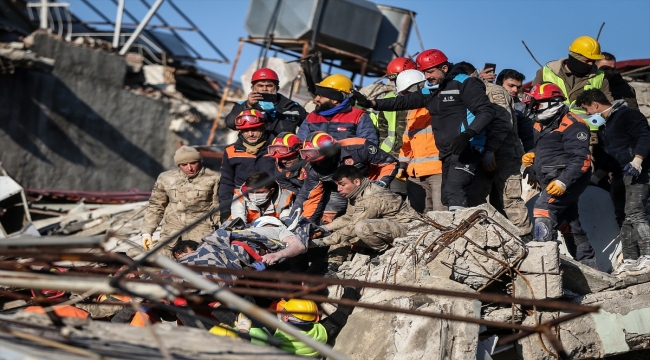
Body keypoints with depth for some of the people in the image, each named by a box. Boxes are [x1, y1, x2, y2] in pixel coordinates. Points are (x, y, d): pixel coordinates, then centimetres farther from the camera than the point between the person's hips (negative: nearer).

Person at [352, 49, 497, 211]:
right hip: (447, 153, 9)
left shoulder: (465, 84, -6)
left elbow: (486, 112, -12)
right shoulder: (430, 90, 17)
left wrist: (467, 135, -26)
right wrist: (371, 103, 6)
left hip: (465, 149, -9)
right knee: (447, 198, 6)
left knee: (454, 192, -23)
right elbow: (403, 101, 17)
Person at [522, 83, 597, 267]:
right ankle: (588, 264, 24)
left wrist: (563, 181, -30)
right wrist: (532, 156, 8)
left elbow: (581, 159, -21)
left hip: (568, 179, -10)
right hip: (552, 181, 10)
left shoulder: (571, 125, -13)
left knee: (544, 208, -26)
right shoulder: (541, 125, 15)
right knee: (569, 225, 14)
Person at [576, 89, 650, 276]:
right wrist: (596, 177, 25)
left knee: (634, 214, -20)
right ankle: (630, 260, 10)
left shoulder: (627, 115, -7)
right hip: (619, 177, 10)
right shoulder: (603, 125, 22)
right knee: (624, 218, 8)